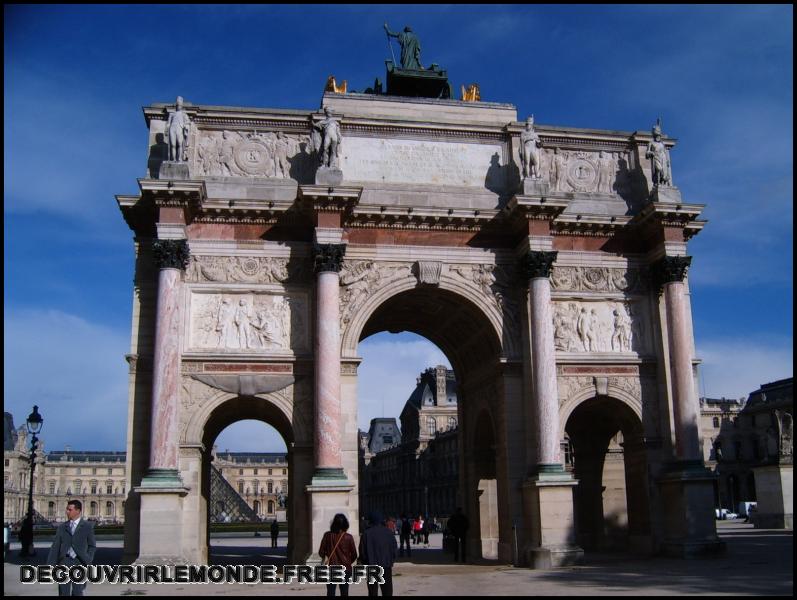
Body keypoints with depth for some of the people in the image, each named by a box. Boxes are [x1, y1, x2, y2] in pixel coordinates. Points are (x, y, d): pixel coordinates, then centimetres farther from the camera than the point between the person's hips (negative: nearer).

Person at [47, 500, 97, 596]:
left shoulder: (88, 526, 3)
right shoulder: (62, 527, 10)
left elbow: (92, 546, 6)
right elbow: (55, 547, 7)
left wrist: (88, 561, -7)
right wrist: (50, 565, 0)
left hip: (79, 563, -2)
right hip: (64, 562, 2)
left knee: (77, 593, 1)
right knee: (63, 593, 1)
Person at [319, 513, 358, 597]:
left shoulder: (328, 535, -7)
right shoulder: (348, 537, -8)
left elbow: (321, 552, -3)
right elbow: (354, 555, -2)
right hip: (345, 569, 0)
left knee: (330, 593, 4)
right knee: (344, 592, 9)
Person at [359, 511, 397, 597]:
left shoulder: (366, 533, -8)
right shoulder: (388, 532, 0)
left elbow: (362, 551, -6)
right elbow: (394, 548, 2)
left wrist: (364, 562, 9)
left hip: (371, 565, -2)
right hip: (386, 565, 2)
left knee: (373, 591, 6)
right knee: (387, 590, 10)